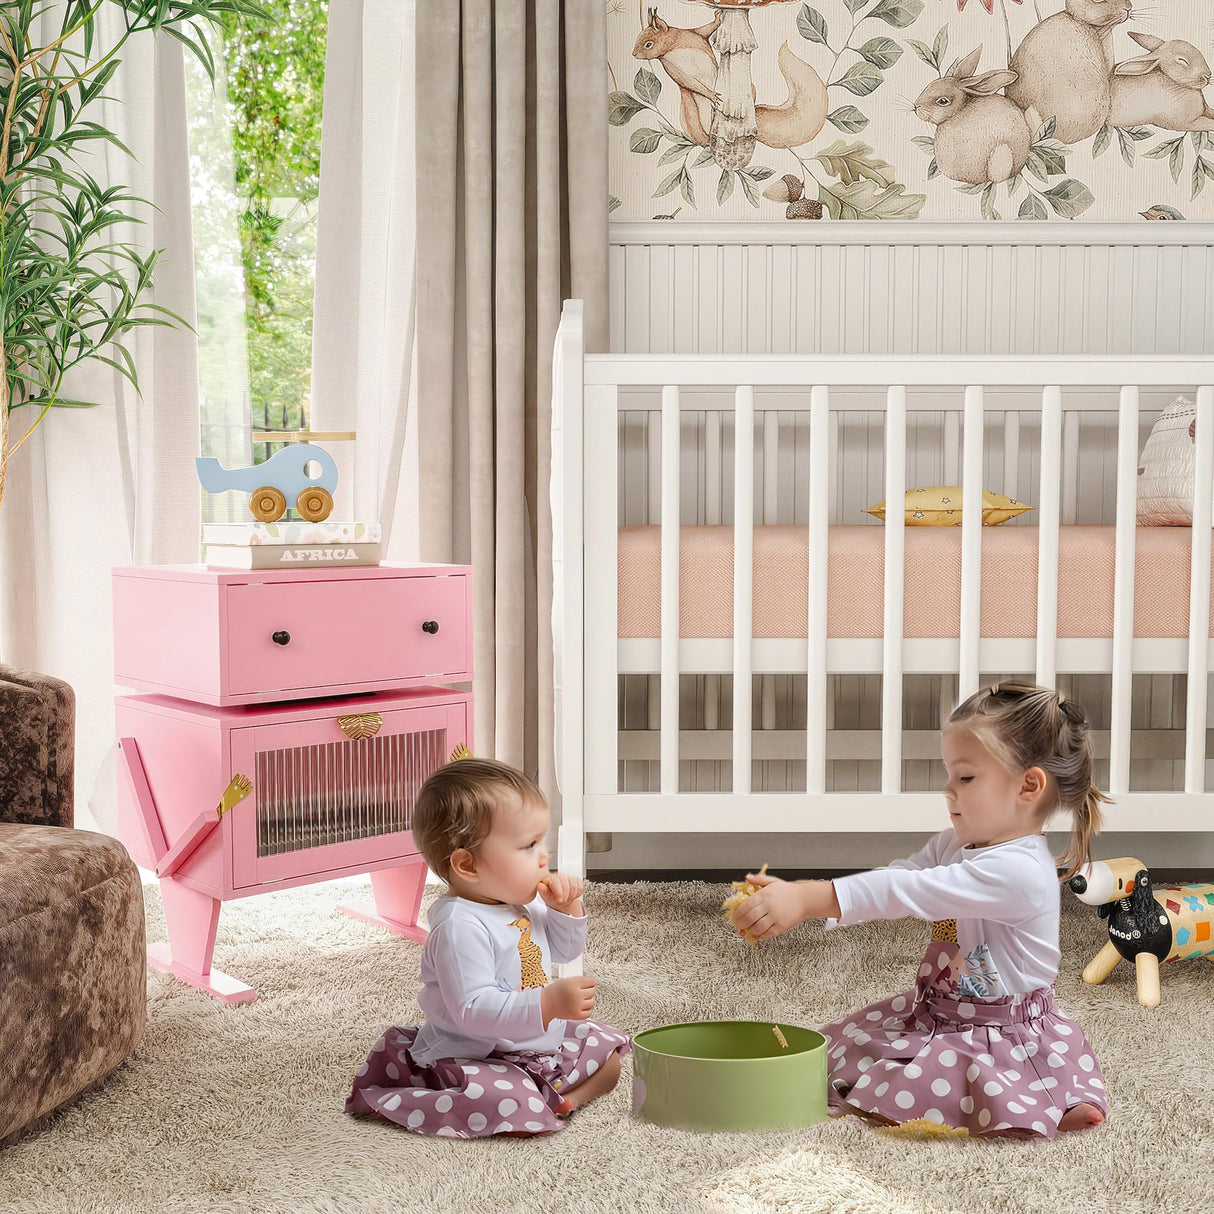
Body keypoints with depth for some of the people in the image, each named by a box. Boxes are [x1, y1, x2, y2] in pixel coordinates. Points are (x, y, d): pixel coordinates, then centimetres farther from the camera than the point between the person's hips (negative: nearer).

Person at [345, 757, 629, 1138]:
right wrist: (549, 1003, -39)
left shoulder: (526, 904, 3)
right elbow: (473, 1011, -33)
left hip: (540, 1041, 9)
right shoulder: (460, 926, -28)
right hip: (471, 1058, -9)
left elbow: (565, 950, 19)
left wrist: (568, 908, -2)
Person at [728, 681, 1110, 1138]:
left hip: (1004, 1035, -9)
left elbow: (908, 893, -35)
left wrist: (809, 899, -40)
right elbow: (894, 879, -3)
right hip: (937, 1011, 9)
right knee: (838, 1043, 6)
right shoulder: (954, 845, 5)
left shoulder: (1020, 871, -27)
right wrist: (799, 902, -19)